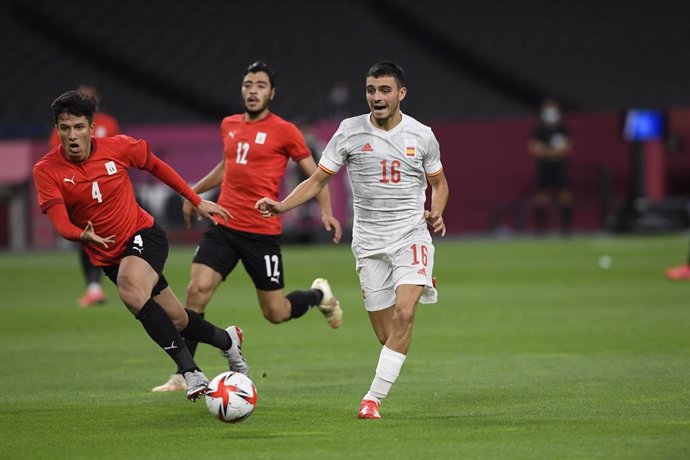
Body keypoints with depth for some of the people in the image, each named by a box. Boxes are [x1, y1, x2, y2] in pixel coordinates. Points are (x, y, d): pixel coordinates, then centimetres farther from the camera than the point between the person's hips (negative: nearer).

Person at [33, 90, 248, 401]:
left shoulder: (118, 147, -12)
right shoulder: (46, 170, -13)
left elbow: (157, 166, 7)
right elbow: (60, 223, -22)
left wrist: (197, 201, 11)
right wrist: (83, 235, -45)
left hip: (143, 235, -3)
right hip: (109, 255, 3)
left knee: (131, 292, -34)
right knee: (176, 320, 7)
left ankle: (190, 371, -30)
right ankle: (227, 340, 40)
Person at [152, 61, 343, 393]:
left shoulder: (284, 131, -5)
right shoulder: (229, 126, 11)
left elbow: (314, 174, 0)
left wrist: (326, 211, -15)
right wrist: (194, 192, 32)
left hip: (262, 232, -4)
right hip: (224, 226, 4)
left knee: (276, 314, 2)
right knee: (197, 290, -12)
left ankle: (319, 295, 35)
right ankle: (182, 375, -6)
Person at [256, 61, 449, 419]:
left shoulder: (421, 135, 2)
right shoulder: (350, 131, 0)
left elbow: (439, 183, 16)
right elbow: (318, 179, 3)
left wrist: (436, 213, -4)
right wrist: (282, 205, -11)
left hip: (411, 235, -1)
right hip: (369, 242, 1)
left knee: (404, 313, -20)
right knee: (385, 333, -1)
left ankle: (373, 398, -17)